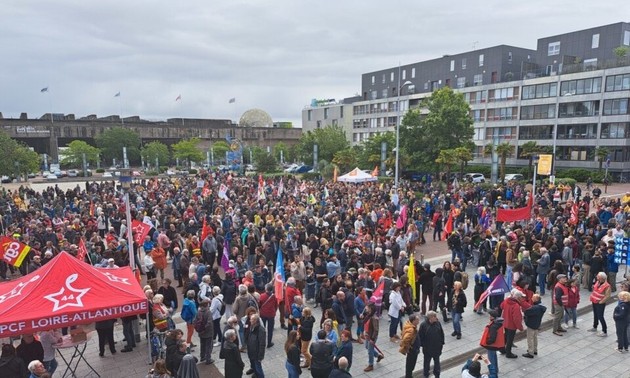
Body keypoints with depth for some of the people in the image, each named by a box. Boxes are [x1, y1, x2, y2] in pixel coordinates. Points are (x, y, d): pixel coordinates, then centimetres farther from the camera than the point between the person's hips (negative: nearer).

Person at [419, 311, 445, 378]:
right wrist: (423, 345, -12)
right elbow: (420, 336, -14)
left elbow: (442, 334, 2)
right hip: (427, 348, -3)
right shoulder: (423, 325, -20)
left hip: (437, 347, 3)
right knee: (427, 361, 16)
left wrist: (442, 343, 5)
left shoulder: (438, 323, -9)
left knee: (437, 361, 19)